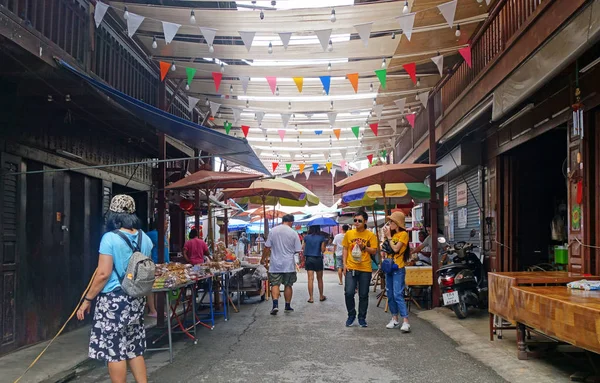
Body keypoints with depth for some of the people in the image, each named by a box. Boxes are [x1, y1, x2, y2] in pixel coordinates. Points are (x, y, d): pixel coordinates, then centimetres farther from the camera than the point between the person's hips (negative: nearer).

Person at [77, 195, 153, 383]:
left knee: (114, 351, 3)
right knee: (134, 348, 15)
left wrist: (87, 300, -8)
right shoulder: (144, 238, 6)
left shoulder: (110, 238, -14)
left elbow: (103, 274, -17)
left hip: (114, 300, -7)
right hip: (136, 299, 7)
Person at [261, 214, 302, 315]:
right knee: (288, 285, 11)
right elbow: (298, 250, -4)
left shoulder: (273, 231, -2)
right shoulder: (293, 233, -6)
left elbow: (267, 247, 0)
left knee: (275, 284, 2)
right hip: (289, 264, 0)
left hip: (275, 264, 1)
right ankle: (288, 306, 18)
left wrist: (263, 258, 13)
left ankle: (275, 304, -16)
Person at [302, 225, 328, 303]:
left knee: (310, 279, 0)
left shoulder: (306, 237, 0)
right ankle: (321, 296, 23)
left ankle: (311, 298, -2)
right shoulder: (321, 238, -5)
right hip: (318, 259, -1)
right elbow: (322, 249, -6)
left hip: (308, 259, 1)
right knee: (319, 279, 13)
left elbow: (303, 248, 1)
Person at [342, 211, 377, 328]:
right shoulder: (349, 234, 6)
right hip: (351, 268, 1)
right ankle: (351, 315, 13)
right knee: (349, 293, -8)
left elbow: (374, 251, 1)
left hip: (365, 269, -1)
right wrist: (344, 264, 1)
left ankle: (362, 318, 20)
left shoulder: (370, 235, 1)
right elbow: (345, 249, 10)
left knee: (363, 295, 5)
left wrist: (364, 247, -15)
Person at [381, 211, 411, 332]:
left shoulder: (403, 234, -8)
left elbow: (396, 249, -17)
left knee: (398, 295, -15)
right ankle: (394, 319, 18)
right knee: (390, 295, 10)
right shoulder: (392, 234, 15)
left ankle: (406, 321, -16)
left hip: (398, 269, -8)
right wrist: (385, 236, 3)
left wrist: (389, 236, -8)